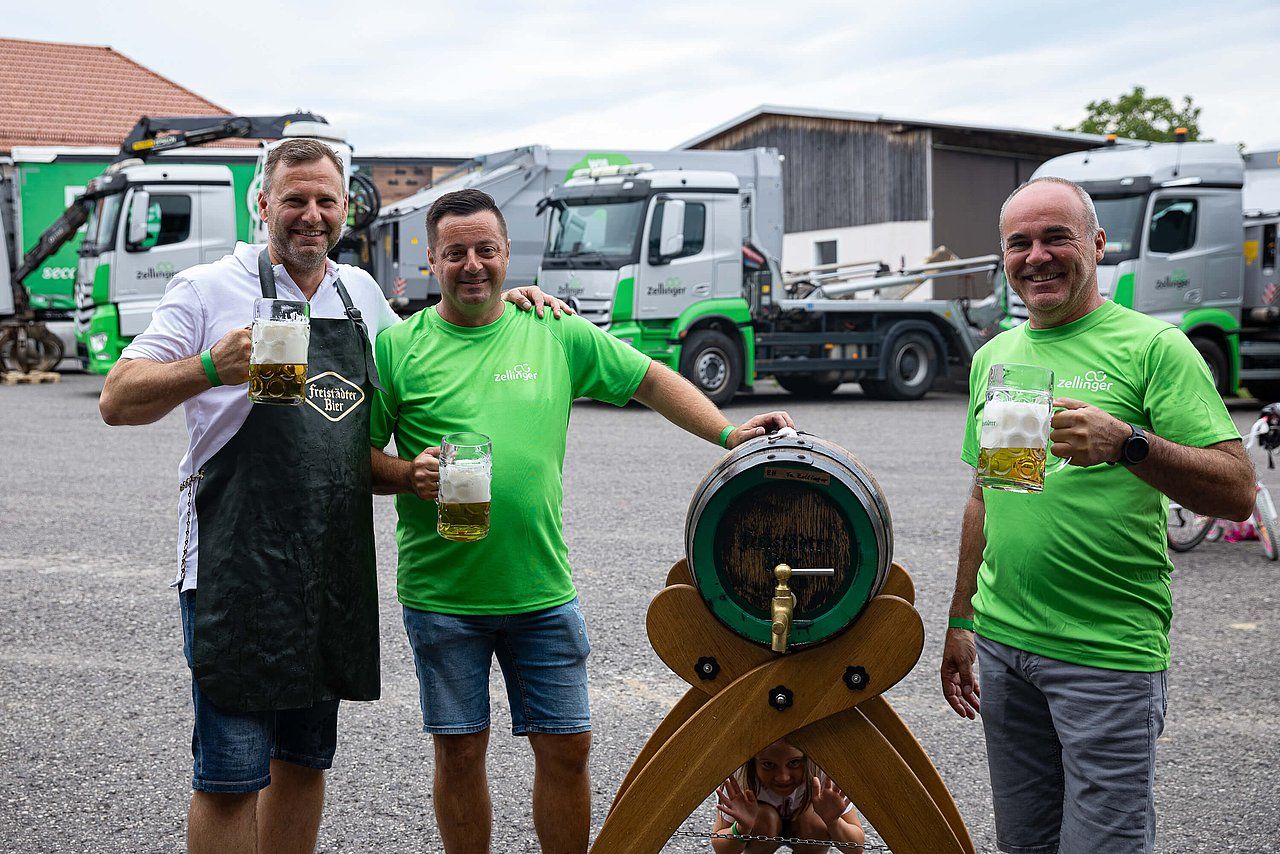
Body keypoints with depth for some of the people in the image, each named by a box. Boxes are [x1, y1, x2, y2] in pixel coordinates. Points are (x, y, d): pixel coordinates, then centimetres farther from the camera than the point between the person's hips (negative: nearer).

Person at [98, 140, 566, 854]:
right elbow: (119, 401, -6)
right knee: (232, 774, -2)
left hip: (336, 571, 6)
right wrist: (210, 368, -24)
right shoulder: (210, 289, -2)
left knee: (306, 758, 16)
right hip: (240, 572, -5)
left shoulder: (360, 291, 13)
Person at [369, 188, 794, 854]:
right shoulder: (398, 348, -1)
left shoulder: (558, 335, 4)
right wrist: (408, 473, -17)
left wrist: (728, 433, 2)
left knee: (566, 747, 6)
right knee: (459, 751, 9)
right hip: (442, 594, -1)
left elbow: (651, 379, 11)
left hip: (543, 591, 1)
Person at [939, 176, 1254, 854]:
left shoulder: (1151, 345, -6)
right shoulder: (993, 357, 12)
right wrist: (960, 624, 21)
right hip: (1000, 643, 6)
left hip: (1110, 655, -6)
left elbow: (1238, 492, -13)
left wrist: (1129, 443, -28)